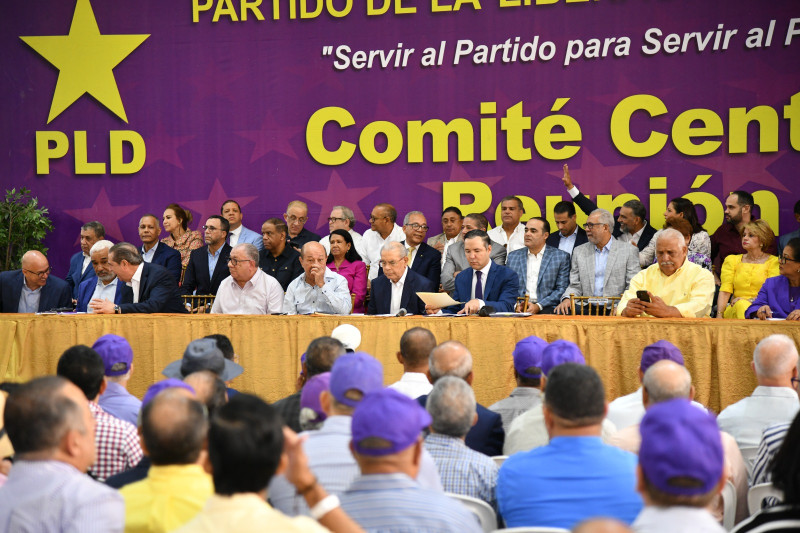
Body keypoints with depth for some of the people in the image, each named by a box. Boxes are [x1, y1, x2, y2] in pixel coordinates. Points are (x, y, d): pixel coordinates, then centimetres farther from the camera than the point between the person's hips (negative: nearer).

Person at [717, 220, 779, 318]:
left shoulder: (773, 261, 9)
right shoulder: (732, 260, 19)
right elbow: (725, 291, 7)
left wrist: (751, 300, -17)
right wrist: (719, 315, -9)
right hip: (734, 309, 3)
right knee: (742, 305, -36)